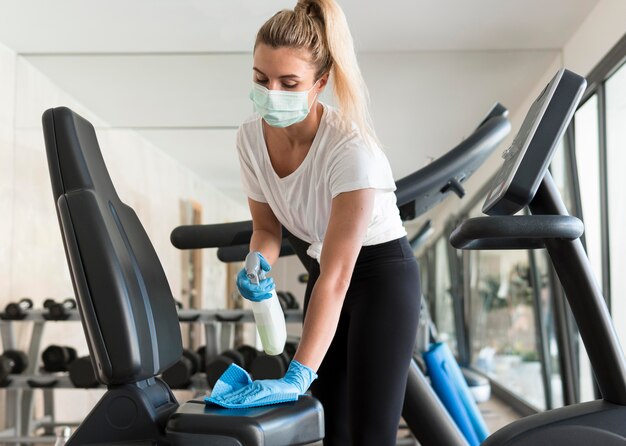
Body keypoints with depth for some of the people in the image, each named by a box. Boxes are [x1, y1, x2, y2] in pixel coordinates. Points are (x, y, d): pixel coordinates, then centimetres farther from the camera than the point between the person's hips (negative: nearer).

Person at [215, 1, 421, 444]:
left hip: (383, 272, -6)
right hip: (325, 269, 6)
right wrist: (258, 268, -19)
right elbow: (267, 227, 4)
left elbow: (336, 277, -32)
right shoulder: (251, 137, -11)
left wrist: (298, 376, -36)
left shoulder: (351, 150, -30)